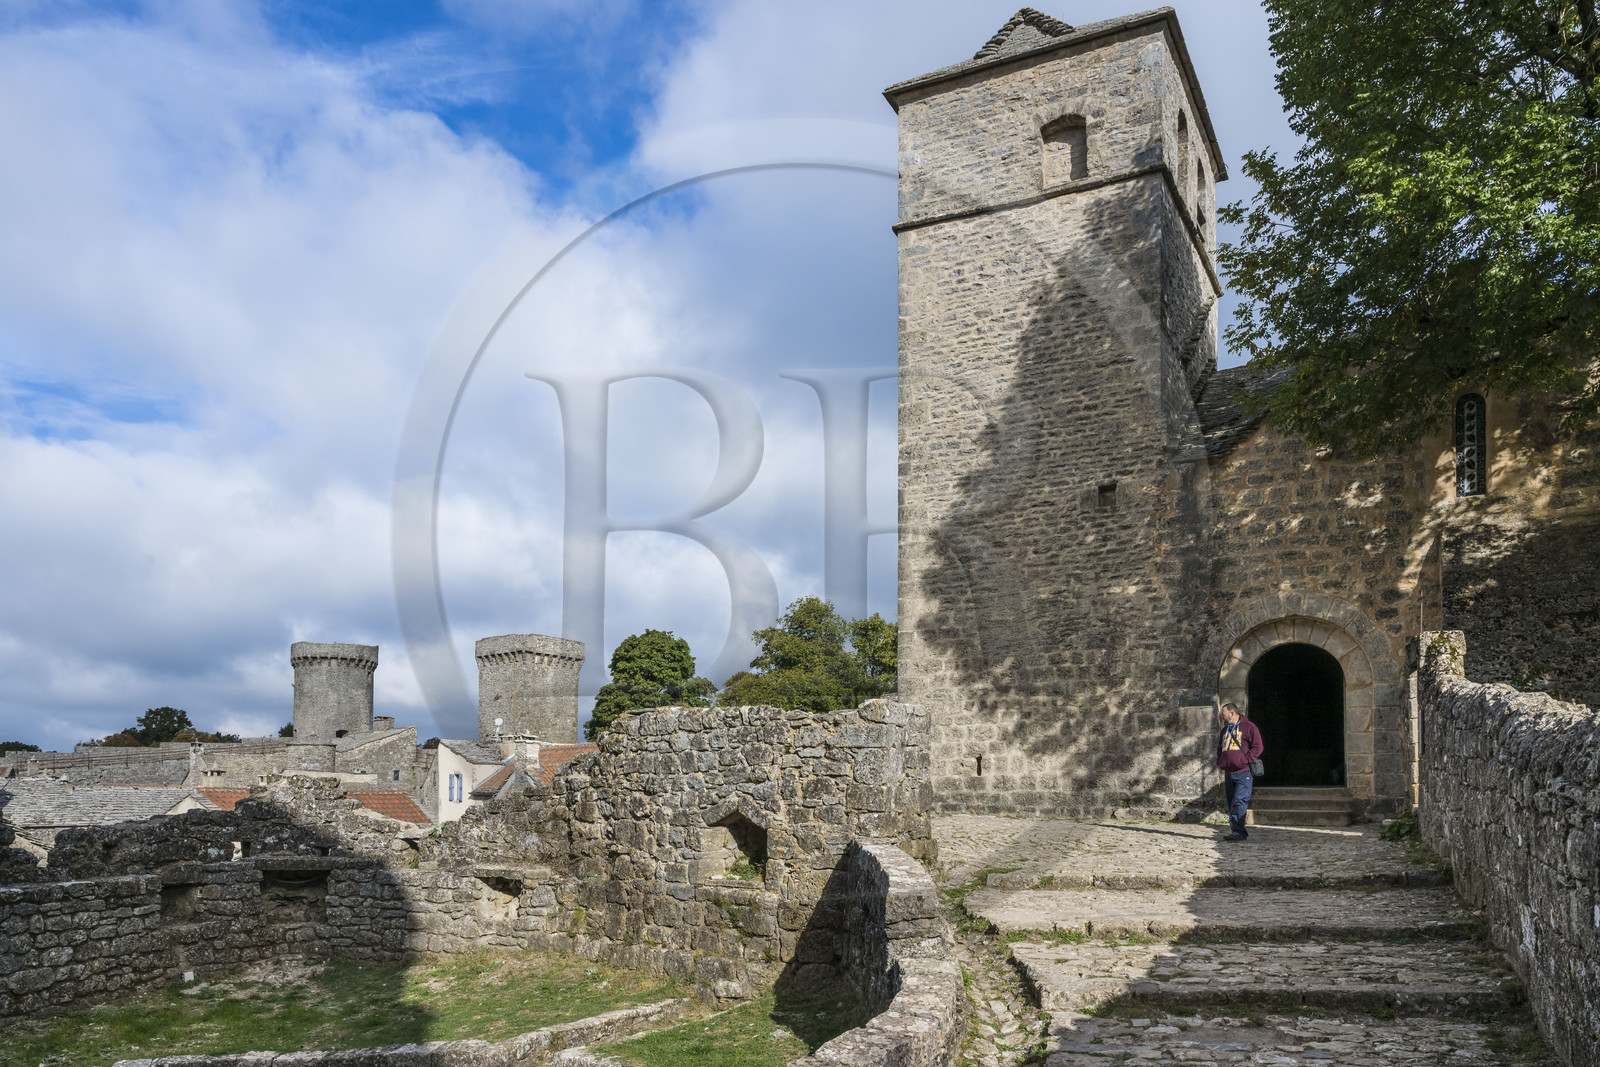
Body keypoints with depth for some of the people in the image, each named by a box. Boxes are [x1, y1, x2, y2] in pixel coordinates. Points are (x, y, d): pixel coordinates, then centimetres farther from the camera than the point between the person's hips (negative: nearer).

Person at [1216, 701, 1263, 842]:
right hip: (1229, 773, 7)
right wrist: (1220, 762, 12)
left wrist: (1245, 761, -13)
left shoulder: (1248, 727, -1)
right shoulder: (1225, 729, 21)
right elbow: (1219, 748, 28)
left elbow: (1257, 747, -7)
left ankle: (1238, 831, -20)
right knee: (1232, 803, 6)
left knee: (1239, 801, -16)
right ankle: (1239, 832, 11)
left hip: (1243, 773, -7)